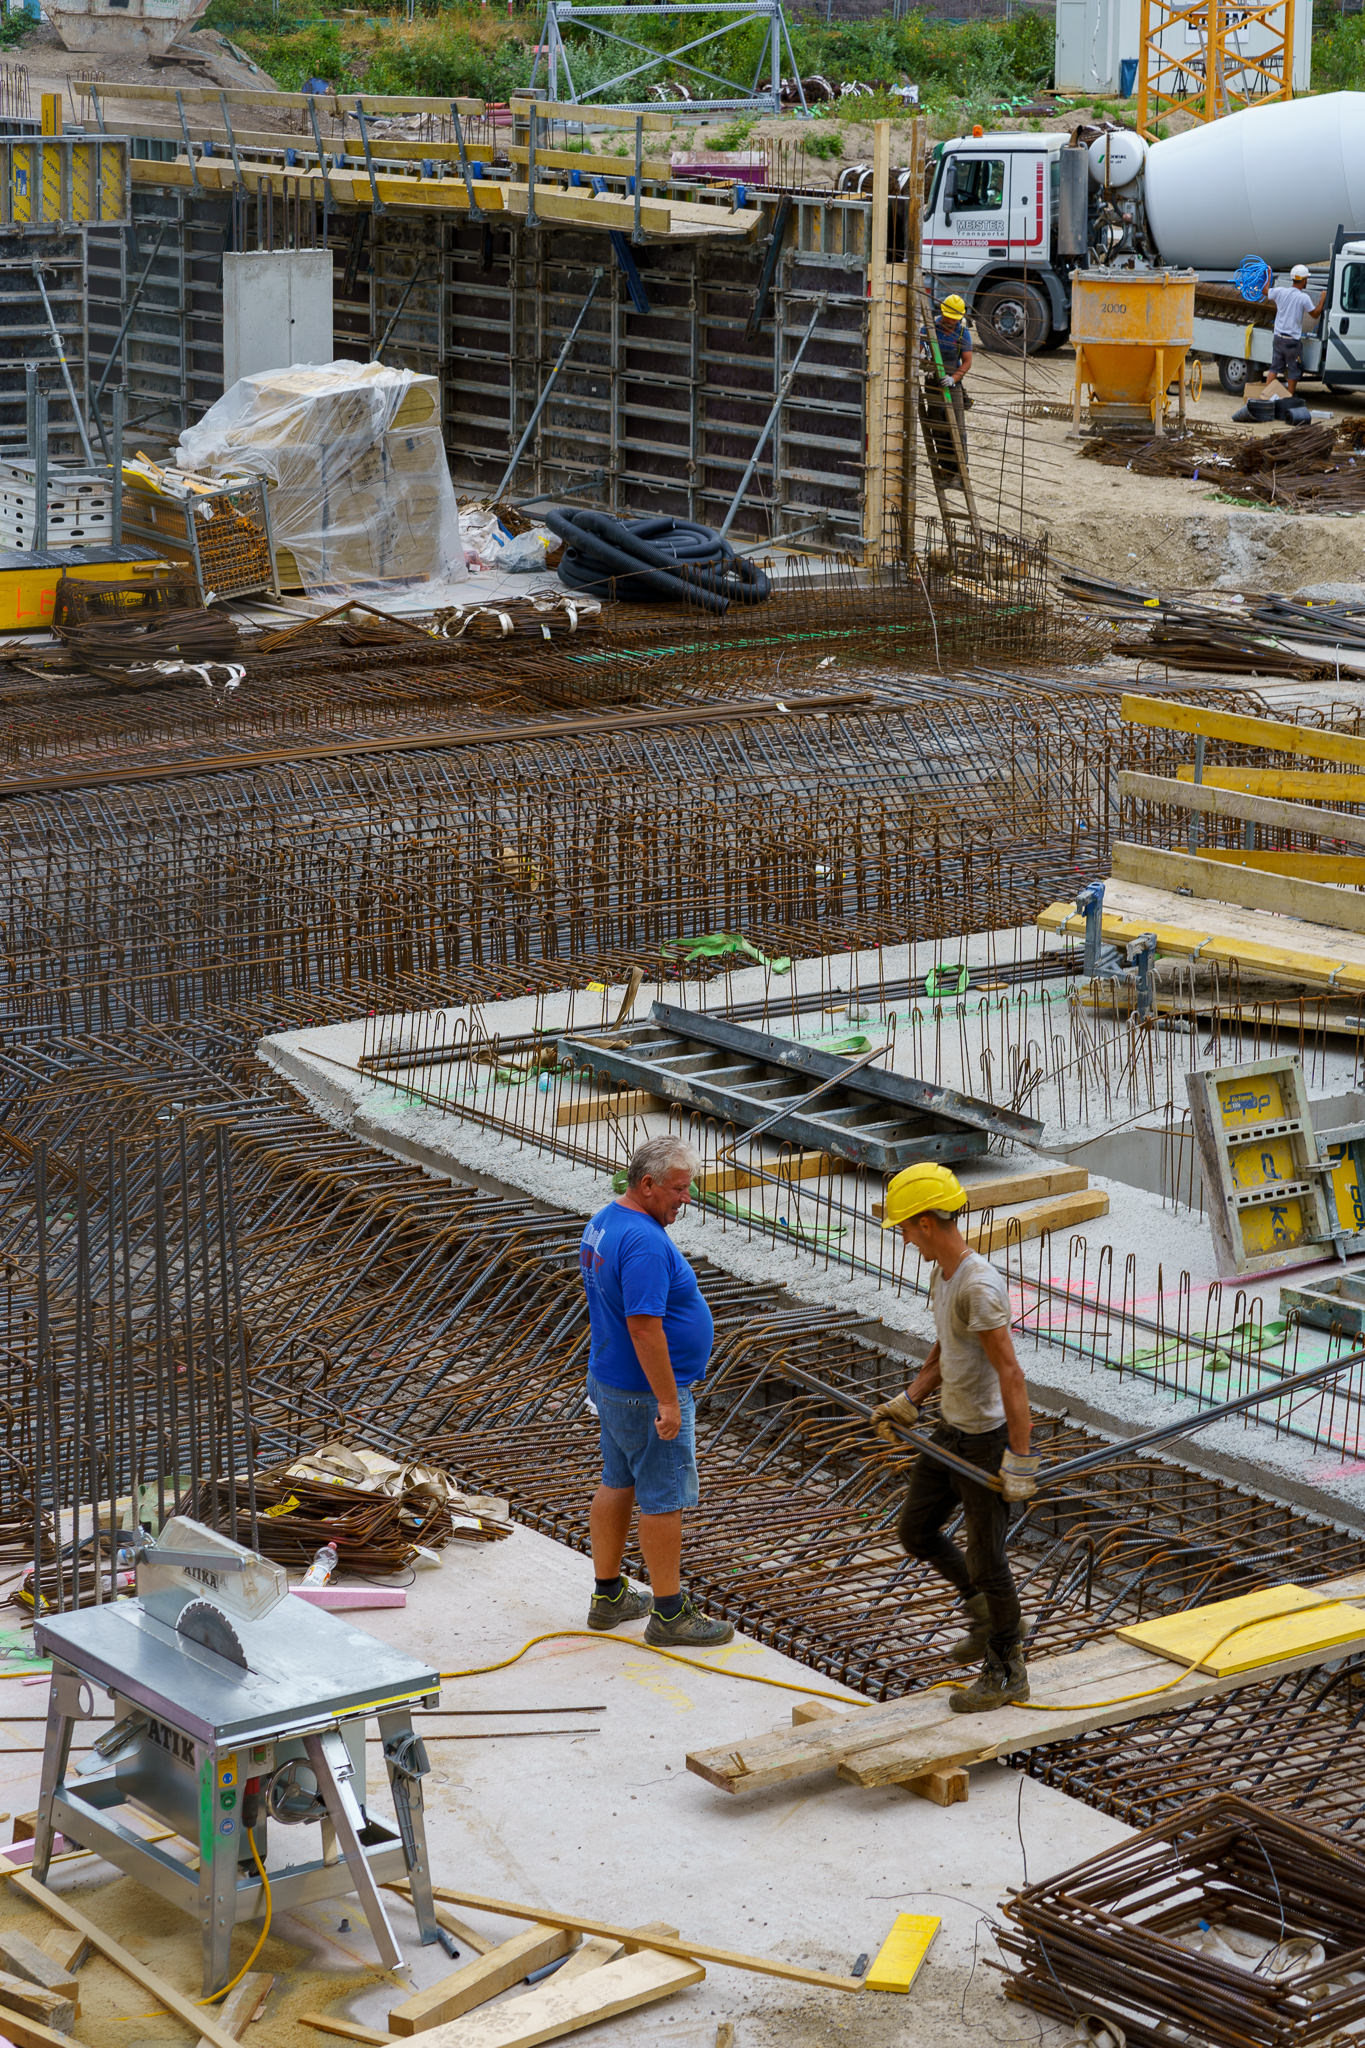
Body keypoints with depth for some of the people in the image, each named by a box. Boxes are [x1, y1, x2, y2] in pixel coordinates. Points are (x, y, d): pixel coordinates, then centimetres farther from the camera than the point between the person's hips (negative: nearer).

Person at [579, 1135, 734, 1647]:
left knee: (617, 1483, 18)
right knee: (664, 1498, -1)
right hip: (645, 1393, -10)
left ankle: (608, 1596, 28)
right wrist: (667, 1401, -26)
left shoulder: (604, 1222, 7)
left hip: (609, 1380, 10)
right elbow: (644, 1326, -29)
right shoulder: (645, 1243, -26)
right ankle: (670, 1613, 7)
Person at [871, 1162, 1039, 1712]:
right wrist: (909, 1400, 18)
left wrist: (1020, 1459, -27)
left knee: (985, 1558, 3)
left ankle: (1006, 1671, 19)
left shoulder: (979, 1286, -26)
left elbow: (1011, 1375, -28)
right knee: (916, 1532, 19)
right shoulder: (943, 1272, 5)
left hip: (987, 1440, -9)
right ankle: (984, 1610, 38)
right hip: (950, 1430, 10)